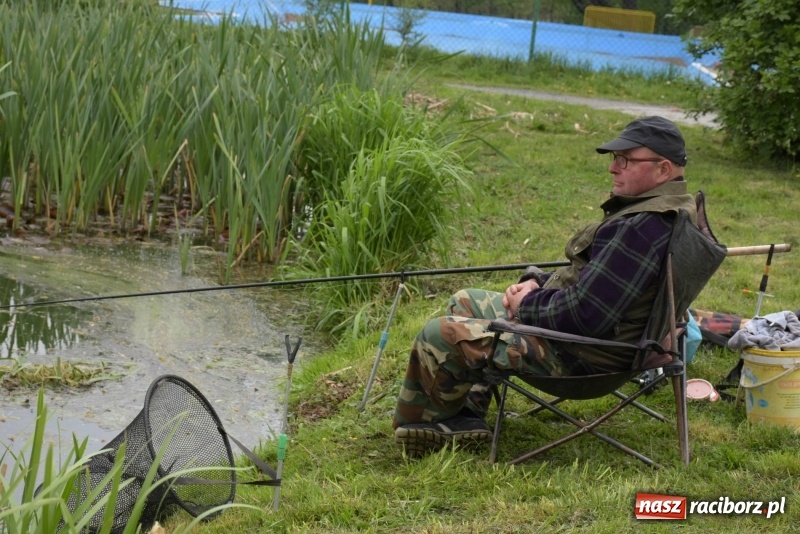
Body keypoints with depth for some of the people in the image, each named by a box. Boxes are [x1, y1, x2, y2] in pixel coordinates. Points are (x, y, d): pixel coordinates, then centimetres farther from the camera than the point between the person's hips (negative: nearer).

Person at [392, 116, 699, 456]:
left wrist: (529, 303, -12)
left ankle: (418, 424, 18)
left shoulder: (644, 228, -29)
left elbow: (585, 314, -31)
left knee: (438, 337, -9)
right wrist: (538, 283, 2)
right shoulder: (673, 208, 6)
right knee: (464, 303, 22)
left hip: (582, 356, -11)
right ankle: (465, 414, 18)